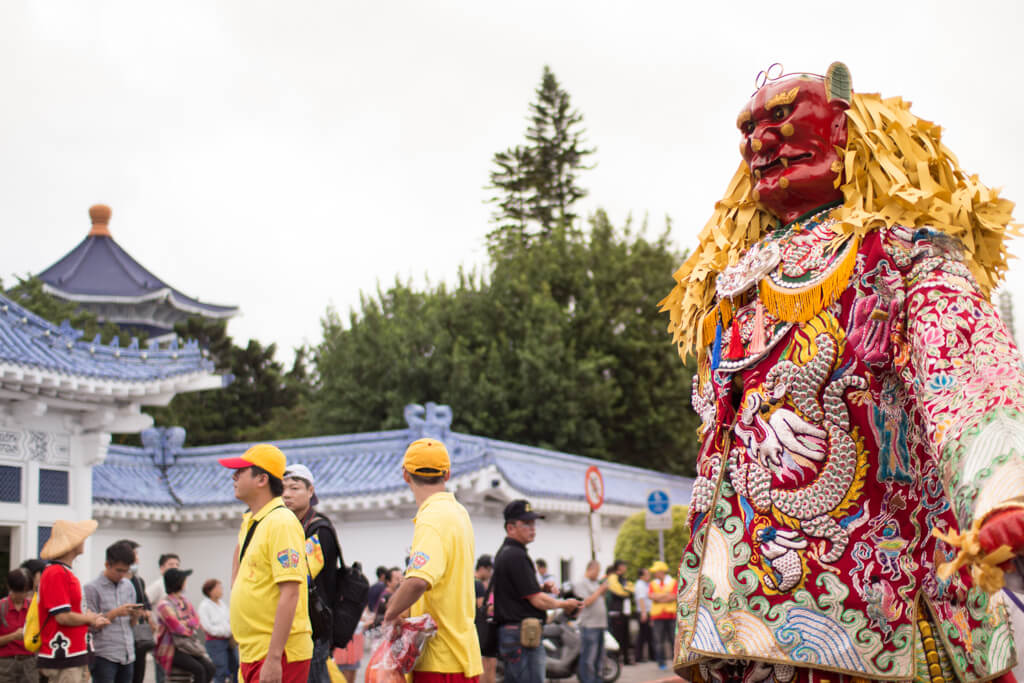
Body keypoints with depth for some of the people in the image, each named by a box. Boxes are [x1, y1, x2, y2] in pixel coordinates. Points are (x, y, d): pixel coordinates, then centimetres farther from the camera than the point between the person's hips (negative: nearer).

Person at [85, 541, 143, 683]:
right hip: (104, 656, -6)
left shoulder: (128, 586, 12)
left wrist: (135, 615, -5)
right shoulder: (92, 588, -6)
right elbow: (90, 626, -9)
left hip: (127, 655, 6)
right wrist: (115, 613, -16)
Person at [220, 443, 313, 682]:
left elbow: (290, 594, -21)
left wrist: (273, 658, -25)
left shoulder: (281, 523, -14)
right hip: (251, 652, 9)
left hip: (278, 654, -9)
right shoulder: (248, 521, 14)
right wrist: (235, 585, 22)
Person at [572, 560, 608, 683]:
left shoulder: (595, 583, 19)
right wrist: (600, 590, -10)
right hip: (589, 625, -9)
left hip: (600, 625, 9)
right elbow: (586, 602, -16)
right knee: (588, 658, -8)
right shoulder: (581, 583, -8)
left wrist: (604, 590, 8)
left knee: (598, 657, 14)